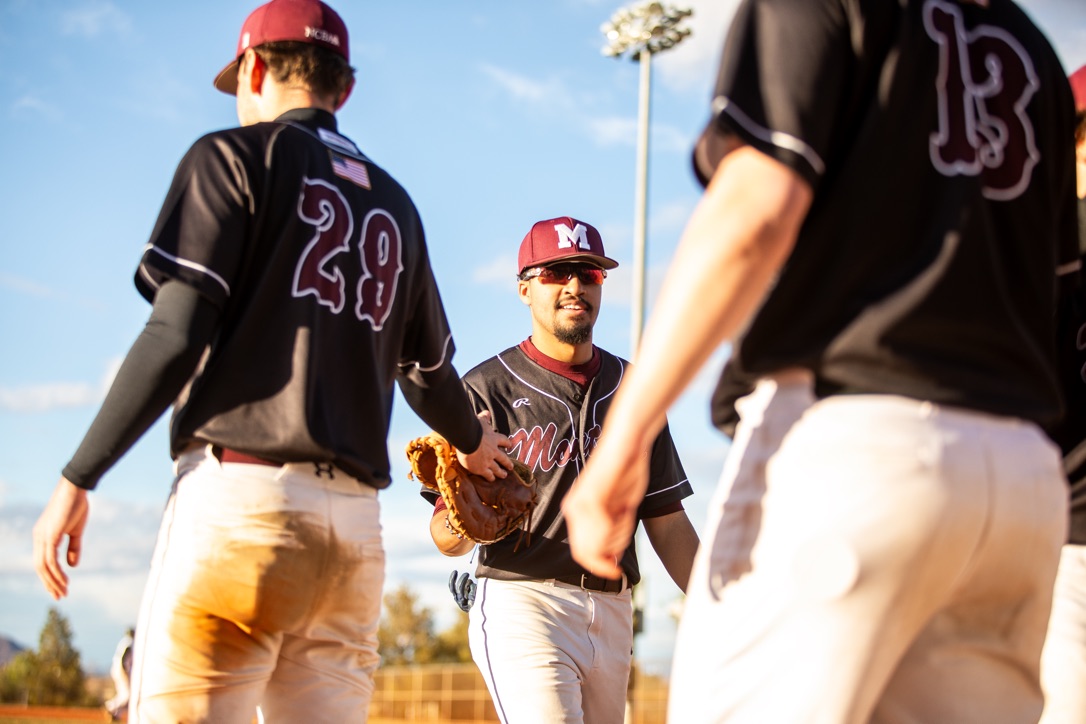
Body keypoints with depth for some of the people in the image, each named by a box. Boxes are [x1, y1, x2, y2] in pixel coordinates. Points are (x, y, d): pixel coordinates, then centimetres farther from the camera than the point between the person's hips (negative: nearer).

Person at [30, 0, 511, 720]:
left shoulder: (235, 157, 4)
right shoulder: (394, 204, 21)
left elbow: (176, 336, -7)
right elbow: (430, 372, 27)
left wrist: (77, 480, -5)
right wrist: (474, 441, 49)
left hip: (241, 496, -6)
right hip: (356, 525, 6)